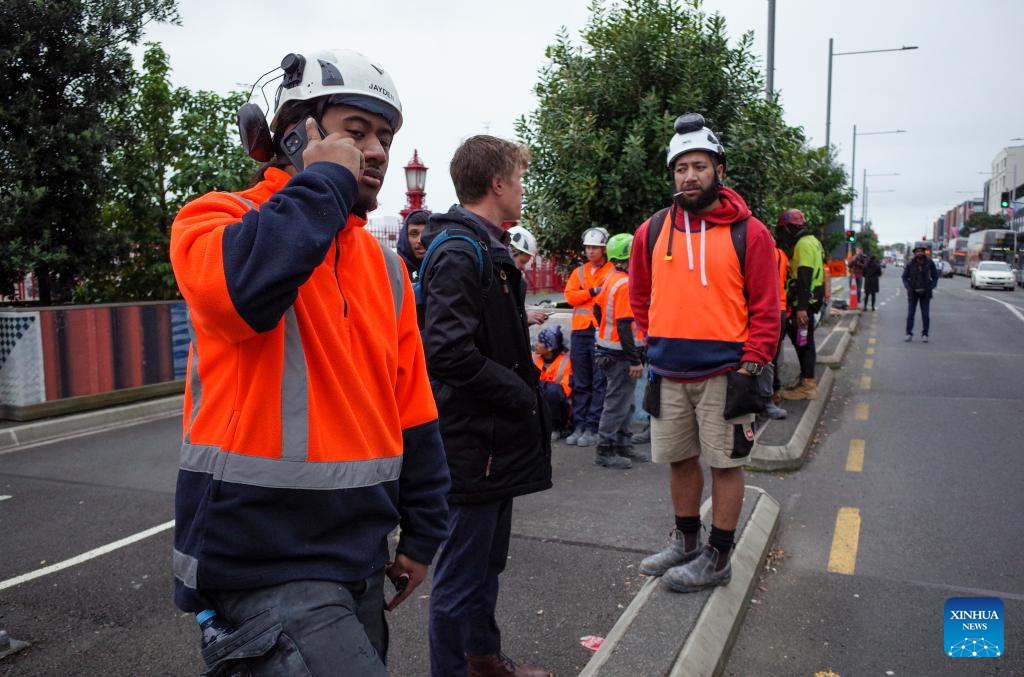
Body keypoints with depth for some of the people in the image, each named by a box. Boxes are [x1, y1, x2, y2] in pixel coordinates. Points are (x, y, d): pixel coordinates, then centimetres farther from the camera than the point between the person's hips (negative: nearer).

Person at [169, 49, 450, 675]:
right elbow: (243, 283, -31)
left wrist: (422, 534, 13)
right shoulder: (217, 221, -5)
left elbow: (412, 410, 12)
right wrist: (326, 179, -16)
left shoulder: (383, 264, 10)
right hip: (265, 557, -6)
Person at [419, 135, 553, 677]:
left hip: (495, 437, 10)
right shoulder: (459, 252, -19)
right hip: (474, 442, -10)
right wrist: (519, 392, -19)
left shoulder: (487, 247, 14)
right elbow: (448, 351, -29)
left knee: (487, 560, 23)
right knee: (462, 571, 4)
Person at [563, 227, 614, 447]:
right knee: (580, 383, 9)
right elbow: (570, 295, 2)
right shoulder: (579, 272, 16)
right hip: (580, 332, 5)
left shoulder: (614, 271, 1)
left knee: (600, 382, -3)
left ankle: (593, 427, 2)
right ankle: (580, 425, 16)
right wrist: (593, 291, -9)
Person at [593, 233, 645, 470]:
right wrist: (635, 360, -22)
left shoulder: (611, 277, 8)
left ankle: (623, 446, 29)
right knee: (617, 403, -1)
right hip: (620, 354, -10)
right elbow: (624, 325, -24)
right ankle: (605, 452, 8)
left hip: (607, 349, 10)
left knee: (623, 402, 19)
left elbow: (597, 309, 17)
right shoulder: (625, 284, -20)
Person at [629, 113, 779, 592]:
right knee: (679, 460, 15)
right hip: (667, 373, 4)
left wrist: (750, 367, -10)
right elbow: (640, 294, 19)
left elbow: (766, 308, -5)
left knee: (725, 463, 6)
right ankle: (685, 542, 34)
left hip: (723, 372, -4)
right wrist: (656, 341, 11)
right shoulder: (653, 231, 5)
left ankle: (717, 558, 20)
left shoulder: (748, 233, -5)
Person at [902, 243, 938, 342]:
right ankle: (909, 334, 7)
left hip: (925, 293, 0)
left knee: (925, 315, 1)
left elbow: (935, 276, 2)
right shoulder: (910, 264, -7)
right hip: (913, 293, 0)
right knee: (910, 314, -2)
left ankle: (925, 335, 10)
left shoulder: (930, 263, -6)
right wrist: (908, 288, -11)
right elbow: (905, 277, 3)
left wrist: (930, 288, -10)